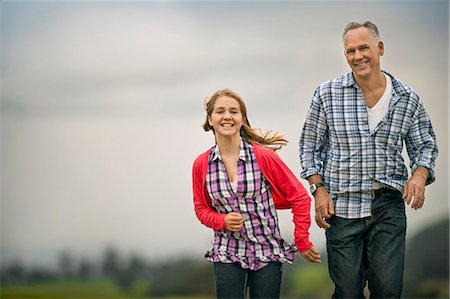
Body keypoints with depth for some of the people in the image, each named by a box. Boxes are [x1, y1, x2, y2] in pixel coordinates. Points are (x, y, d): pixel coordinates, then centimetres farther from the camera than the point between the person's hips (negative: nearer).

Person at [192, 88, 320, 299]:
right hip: (227, 253, 1)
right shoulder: (201, 164, -2)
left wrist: (302, 241, -4)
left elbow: (299, 197, -3)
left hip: (267, 252, -1)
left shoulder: (264, 156, -10)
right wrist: (223, 221, -8)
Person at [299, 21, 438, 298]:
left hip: (388, 206, 1)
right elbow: (310, 145, 8)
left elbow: (425, 145, 13)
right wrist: (319, 189, -2)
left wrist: (419, 175, -7)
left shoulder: (408, 99, 3)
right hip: (342, 205, -1)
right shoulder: (327, 94, 0)